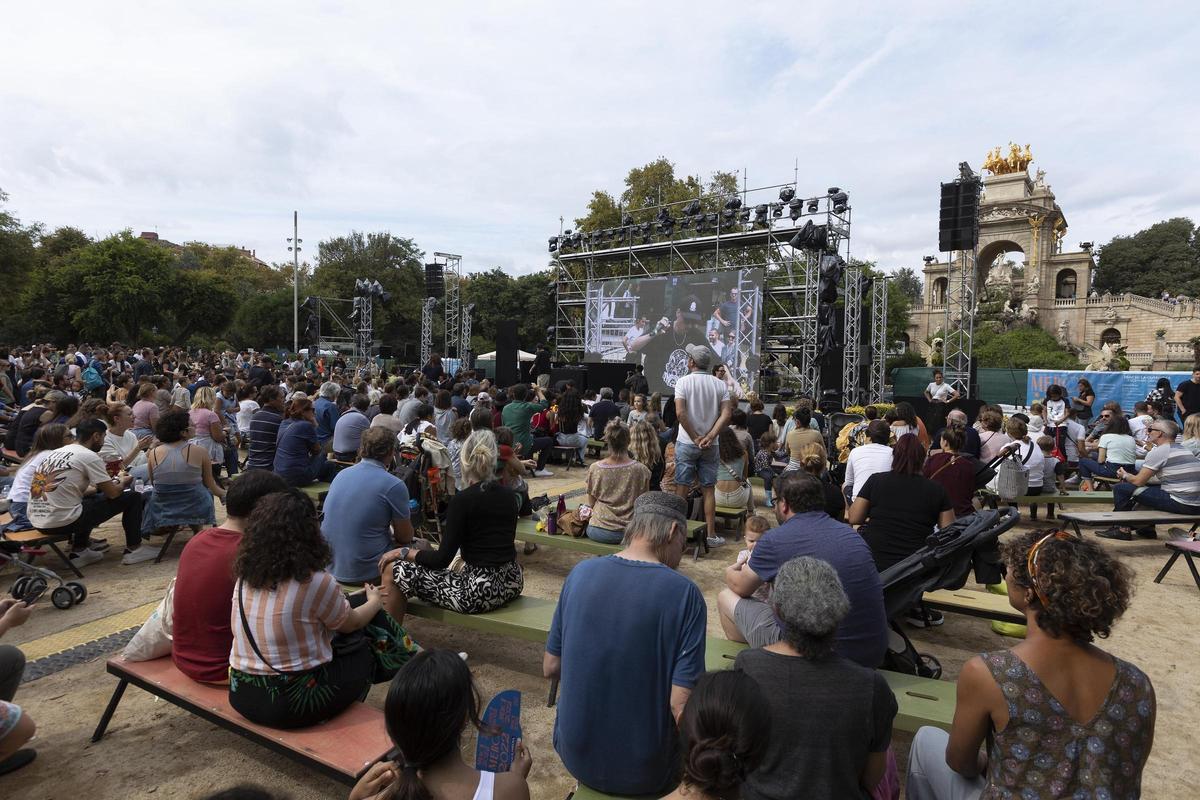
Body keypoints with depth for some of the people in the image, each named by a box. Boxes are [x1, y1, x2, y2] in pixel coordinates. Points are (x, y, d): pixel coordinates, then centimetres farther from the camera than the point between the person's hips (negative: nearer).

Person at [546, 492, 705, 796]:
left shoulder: (580, 572, -8)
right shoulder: (684, 593, -19)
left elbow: (550, 668, 0)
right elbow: (681, 703, -21)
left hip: (575, 758, 3)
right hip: (644, 774, -2)